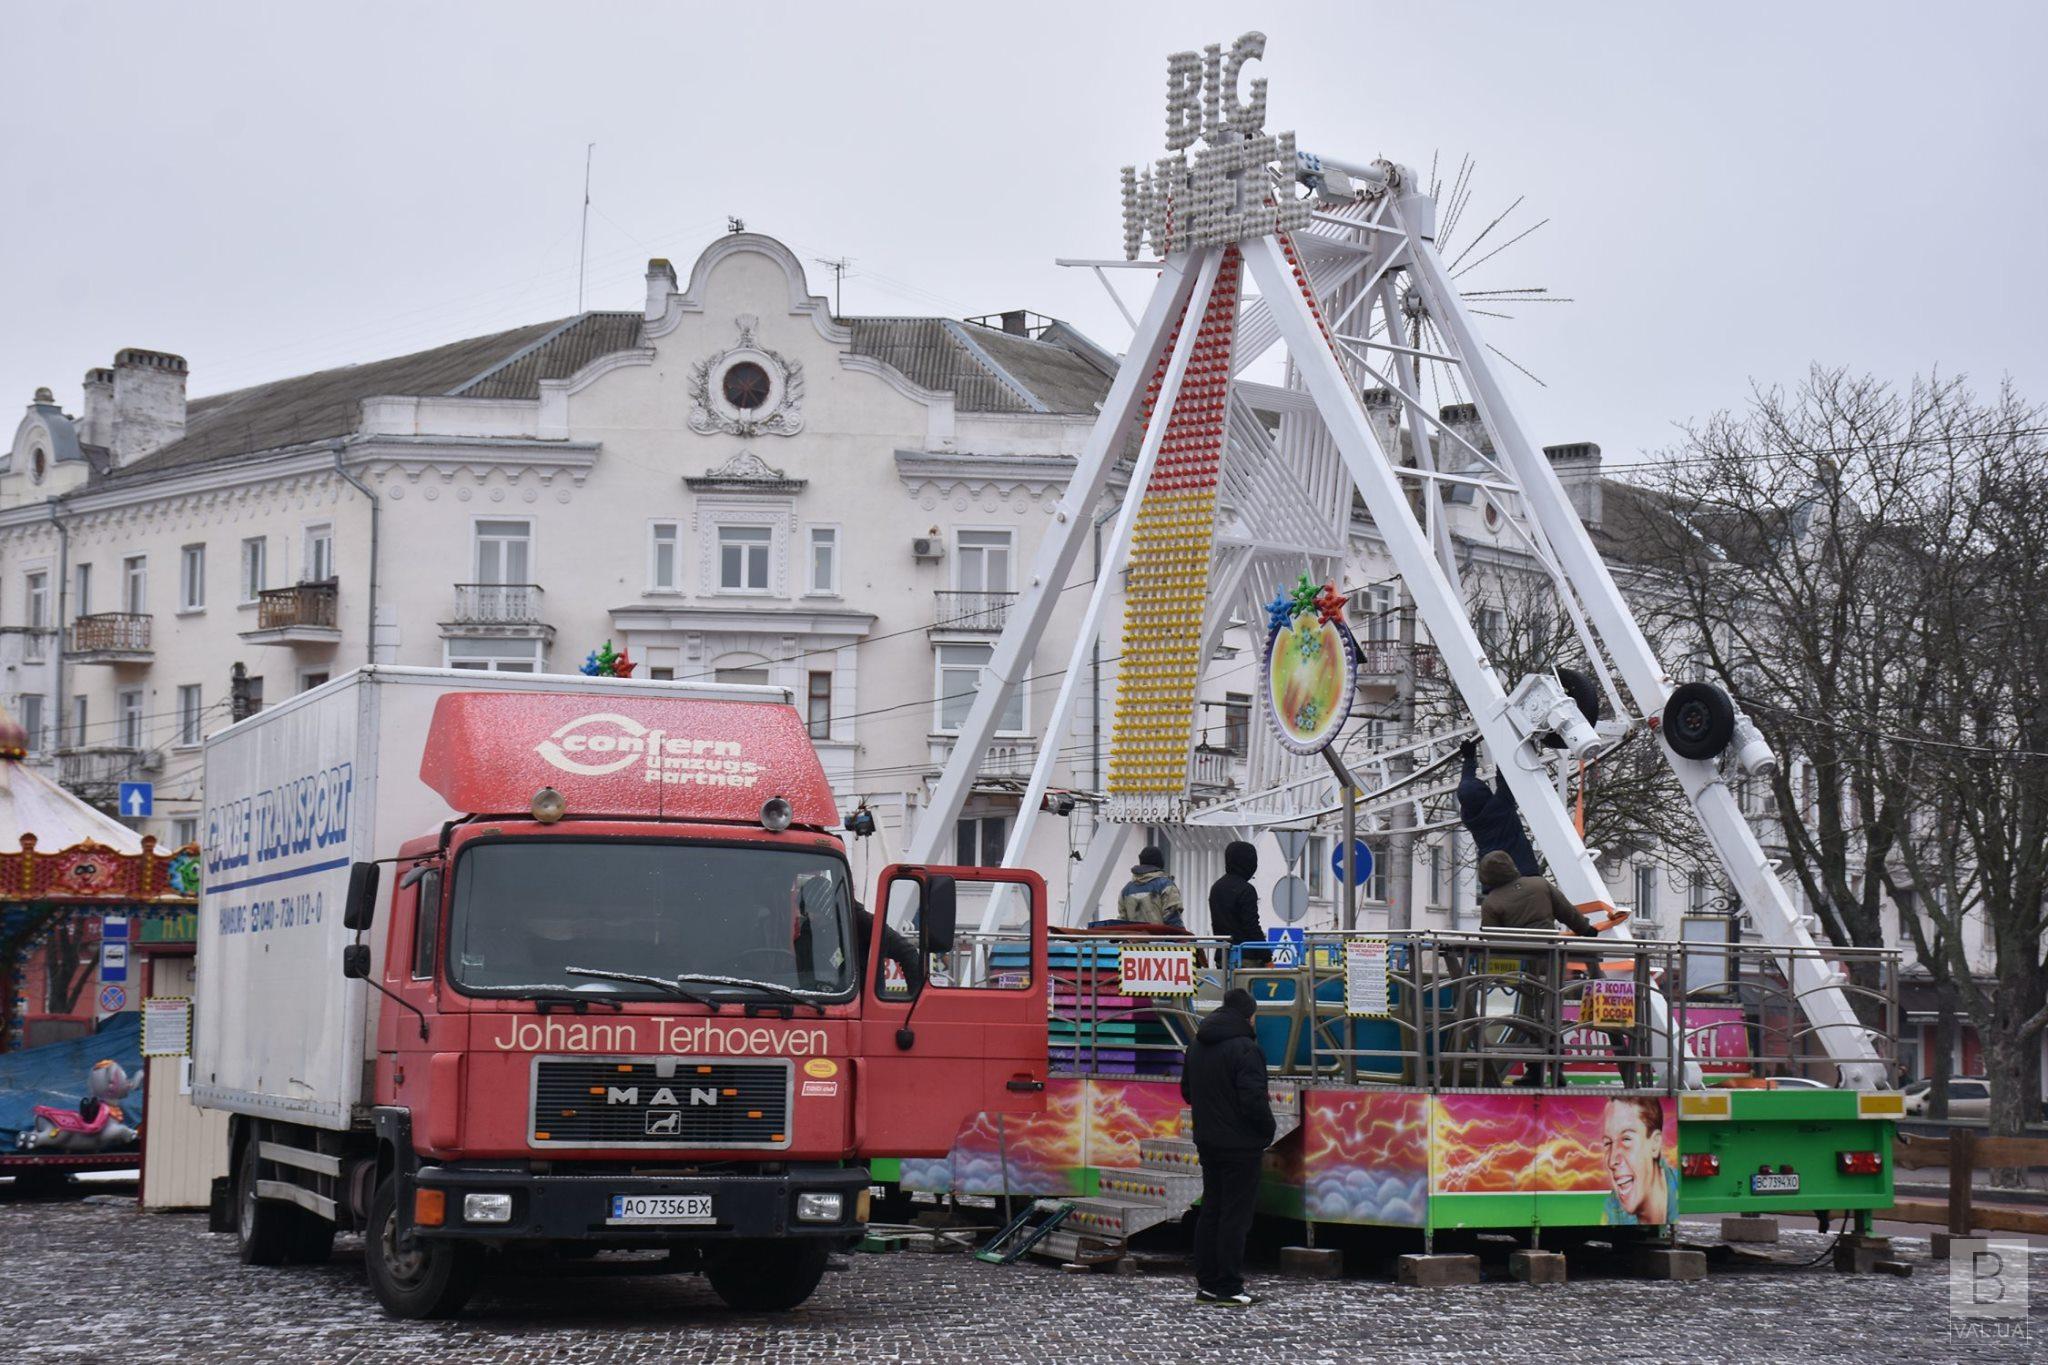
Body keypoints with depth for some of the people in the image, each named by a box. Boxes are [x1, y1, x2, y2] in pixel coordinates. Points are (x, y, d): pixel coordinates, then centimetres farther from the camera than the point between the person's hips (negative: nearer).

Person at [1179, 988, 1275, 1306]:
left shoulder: (1197, 1046, 11)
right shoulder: (1245, 1048, -18)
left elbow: (1187, 1091, 19)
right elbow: (1254, 1099, -22)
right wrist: (1268, 1130, -7)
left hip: (1207, 1142, 8)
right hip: (1240, 1145, -8)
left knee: (1211, 1210, 14)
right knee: (1235, 1214, -3)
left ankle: (1206, 1281, 17)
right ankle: (1228, 1287, -2)